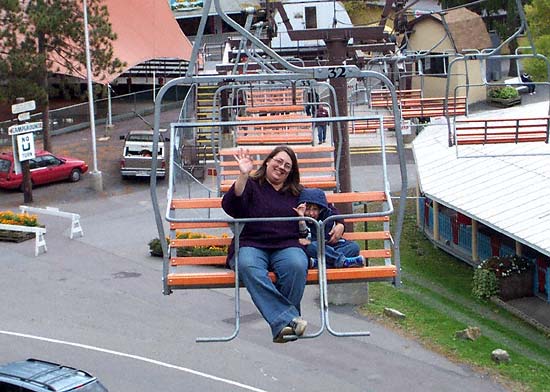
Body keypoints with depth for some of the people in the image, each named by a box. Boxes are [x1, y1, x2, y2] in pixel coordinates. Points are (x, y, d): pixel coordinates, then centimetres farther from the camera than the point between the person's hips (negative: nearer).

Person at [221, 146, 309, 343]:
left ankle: (282, 325, -29)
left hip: (287, 246, 2)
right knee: (249, 267, -38)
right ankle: (286, 319, -44)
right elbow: (230, 206, -3)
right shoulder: (251, 185, 16)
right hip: (251, 245, -2)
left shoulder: (297, 193, 26)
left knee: (297, 265, -35)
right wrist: (243, 175, -12)